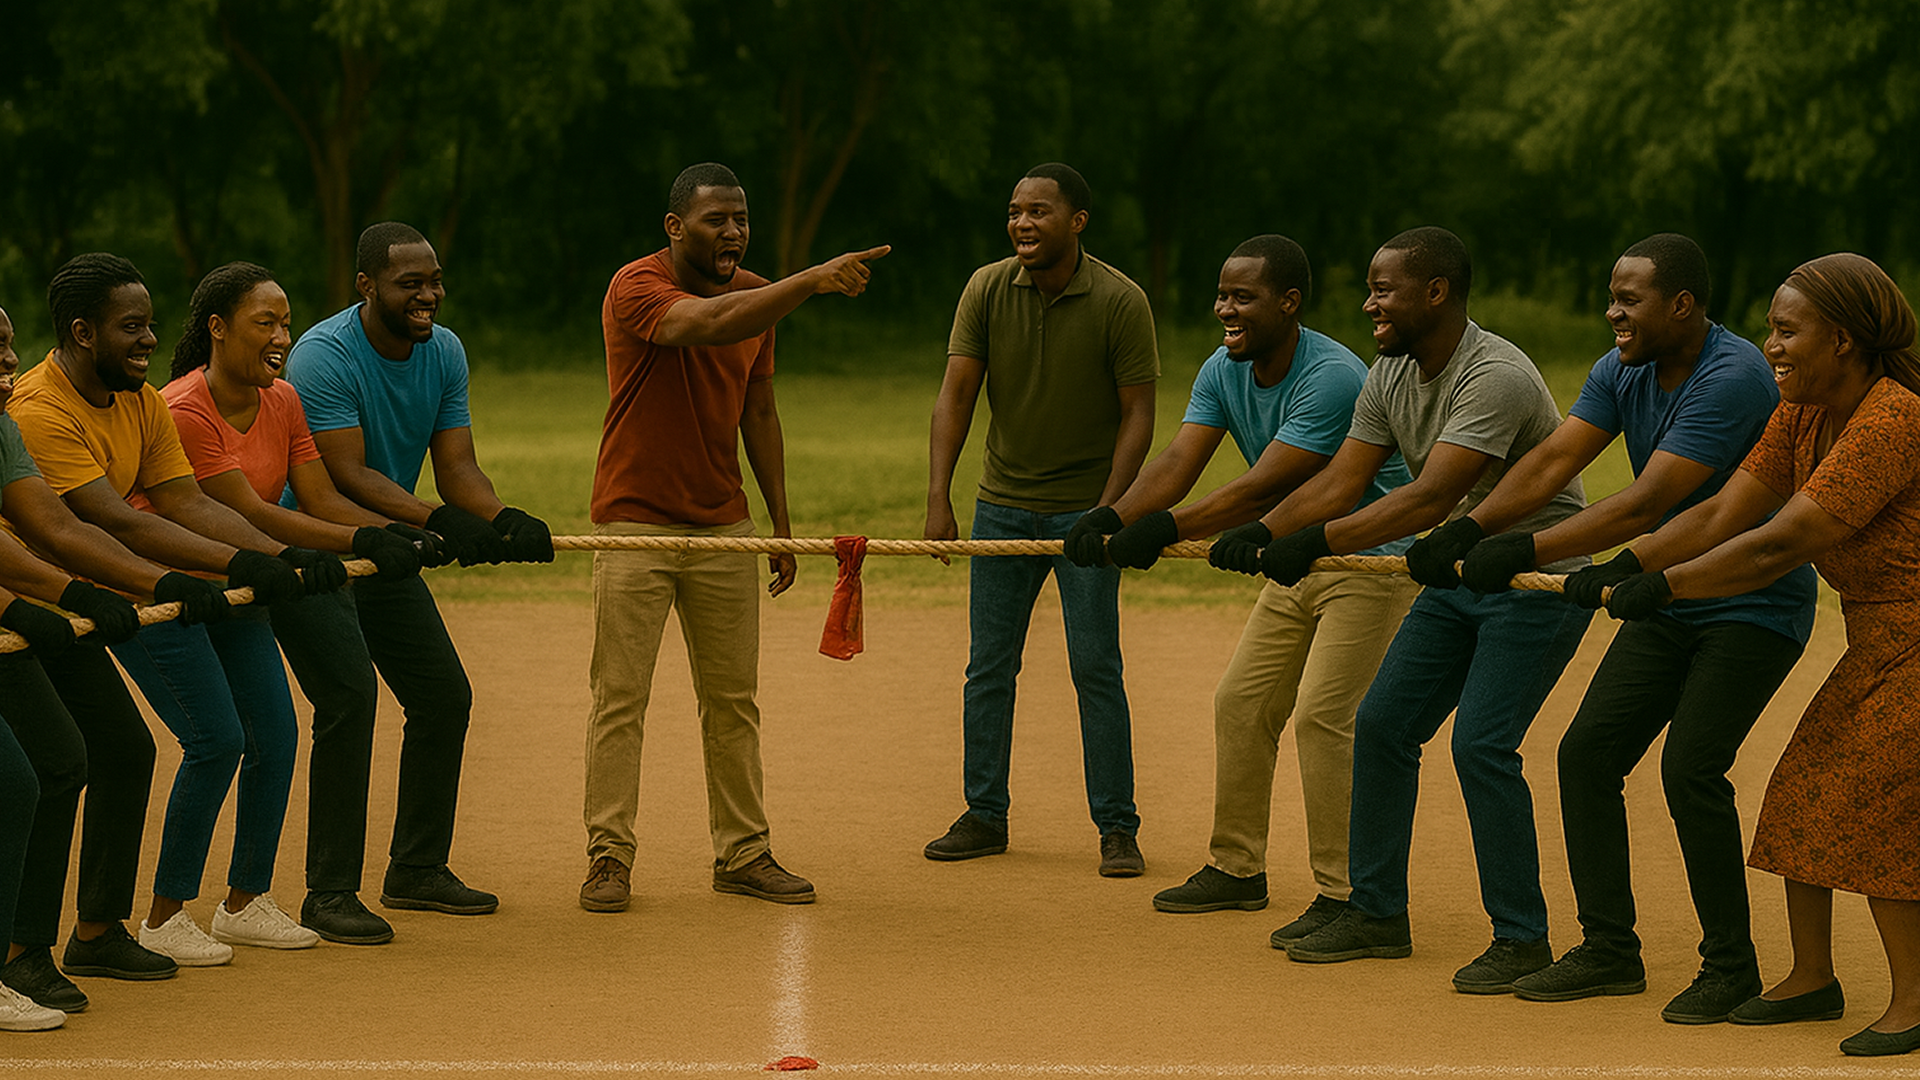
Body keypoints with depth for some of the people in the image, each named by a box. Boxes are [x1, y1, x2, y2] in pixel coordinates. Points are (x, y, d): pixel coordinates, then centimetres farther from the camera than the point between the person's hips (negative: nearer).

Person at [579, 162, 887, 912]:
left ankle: (743, 854, 16)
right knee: (619, 698, -3)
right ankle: (609, 858, 3)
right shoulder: (637, 288, -16)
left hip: (723, 525, 6)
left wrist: (781, 521, 12)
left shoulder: (757, 295, 5)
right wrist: (814, 281, -45)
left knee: (732, 700, 9)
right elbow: (710, 324, -37)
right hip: (634, 520, -6)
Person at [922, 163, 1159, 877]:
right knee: (988, 668, 6)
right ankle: (984, 817, 17)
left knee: (1096, 670, -4)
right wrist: (938, 500, -14)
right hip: (1002, 505, 3)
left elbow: (1138, 415, -9)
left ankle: (1117, 829, 4)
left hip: (1086, 509, -3)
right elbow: (956, 396, -5)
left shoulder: (1120, 302, -11)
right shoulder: (986, 290, -3)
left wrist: (1108, 511, -18)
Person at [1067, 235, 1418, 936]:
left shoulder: (1331, 377, -27)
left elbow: (1262, 488, -32)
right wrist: (1113, 517, -30)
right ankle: (1237, 868, 25)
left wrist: (1167, 529, -40)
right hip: (1296, 563, 9)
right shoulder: (1223, 373, 0)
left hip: (1373, 562, -9)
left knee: (1321, 716, -17)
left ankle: (1343, 896, -10)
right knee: (1240, 702, 10)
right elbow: (1179, 462, -12)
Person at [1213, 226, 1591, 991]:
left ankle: (1522, 938, -6)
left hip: (1538, 578, -9)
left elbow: (1431, 497, -34)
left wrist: (1319, 541, -39)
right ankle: (1377, 912, 18)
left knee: (1480, 744, -17)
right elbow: (1340, 481, -1)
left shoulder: (1495, 377, -25)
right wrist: (1262, 532, -18)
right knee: (1382, 723, 6)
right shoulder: (1390, 376, 3)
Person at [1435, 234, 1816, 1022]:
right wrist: (1472, 527, -24)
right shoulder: (1622, 373, 2)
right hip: (1668, 601, 8)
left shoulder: (1733, 378, -25)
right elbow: (1552, 461, -7)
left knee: (1690, 767, -19)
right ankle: (1610, 950, 10)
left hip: (1756, 608, -8)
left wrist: (1525, 554, -35)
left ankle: (1731, 966, -4)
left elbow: (1647, 502, -31)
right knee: (1588, 750, 0)